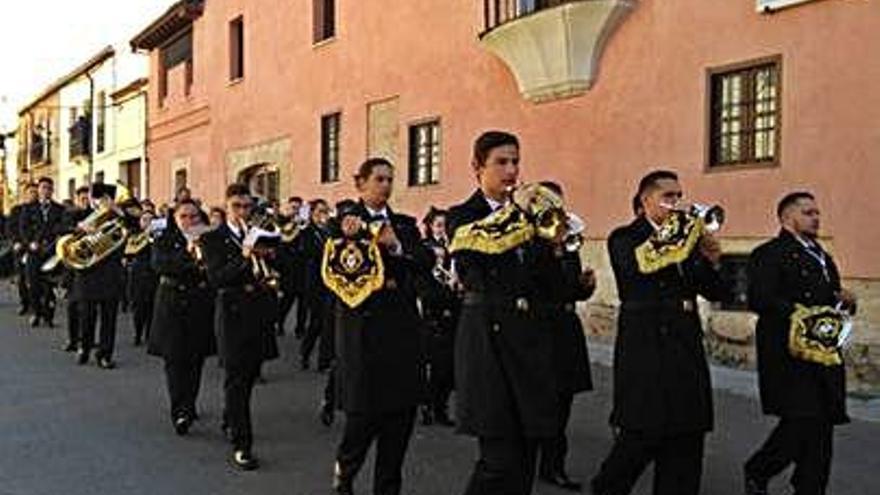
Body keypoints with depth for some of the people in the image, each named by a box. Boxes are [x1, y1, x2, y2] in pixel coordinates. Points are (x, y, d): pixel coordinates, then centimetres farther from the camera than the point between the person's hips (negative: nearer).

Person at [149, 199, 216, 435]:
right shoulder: (165, 240, 5)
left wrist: (205, 255, -19)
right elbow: (159, 264, -14)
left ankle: (189, 406, 23)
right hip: (172, 305, -2)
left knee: (196, 359, 7)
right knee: (175, 358, -9)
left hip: (201, 307, 2)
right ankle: (179, 412, -12)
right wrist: (186, 253, -25)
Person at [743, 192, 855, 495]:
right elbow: (759, 299, -17)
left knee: (820, 430, 6)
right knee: (803, 421, -13)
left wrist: (845, 302, 3)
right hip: (789, 353, -8)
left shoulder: (823, 258, 25)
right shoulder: (770, 254, -4)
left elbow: (833, 300, 25)